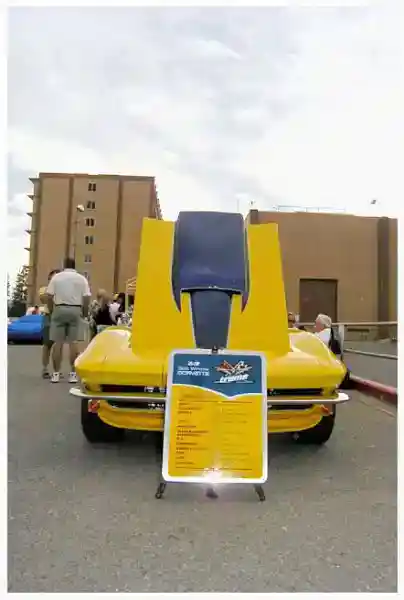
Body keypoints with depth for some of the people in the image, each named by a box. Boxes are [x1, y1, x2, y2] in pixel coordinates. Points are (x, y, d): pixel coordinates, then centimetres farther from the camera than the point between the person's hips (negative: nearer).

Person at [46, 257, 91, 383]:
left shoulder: (56, 277, 5)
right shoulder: (81, 278, 5)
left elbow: (49, 296, 0)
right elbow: (86, 298, -1)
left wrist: (51, 311, 13)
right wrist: (85, 312, 12)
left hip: (59, 309, 0)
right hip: (75, 310, 0)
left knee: (58, 342, 3)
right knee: (73, 342, 2)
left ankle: (56, 373, 6)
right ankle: (73, 374, 3)